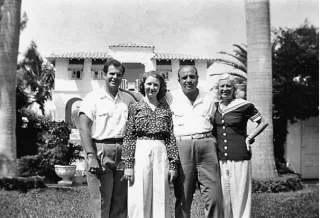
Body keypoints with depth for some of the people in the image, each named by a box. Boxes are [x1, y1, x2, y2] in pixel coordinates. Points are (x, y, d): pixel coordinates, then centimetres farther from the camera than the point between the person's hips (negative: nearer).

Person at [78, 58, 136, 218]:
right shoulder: (93, 98, 1)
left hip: (123, 153, 4)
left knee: (120, 203, 10)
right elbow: (84, 128, -7)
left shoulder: (128, 99, 14)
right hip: (100, 152, -4)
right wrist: (91, 156, -17)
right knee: (101, 203, -2)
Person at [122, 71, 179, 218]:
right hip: (141, 154, -2)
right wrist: (128, 164, -7)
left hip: (161, 154, 2)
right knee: (139, 199, 0)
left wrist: (173, 164, 1)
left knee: (161, 199, 5)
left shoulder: (166, 109, 10)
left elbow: (171, 138, 7)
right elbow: (129, 137, 0)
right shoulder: (135, 108, 5)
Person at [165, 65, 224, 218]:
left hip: (206, 145, 2)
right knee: (183, 197, 3)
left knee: (214, 195, -1)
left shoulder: (208, 99, 16)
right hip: (182, 146, -2)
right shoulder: (171, 98, 7)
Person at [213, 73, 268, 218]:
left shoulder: (244, 105, -3)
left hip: (239, 158, -4)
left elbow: (263, 123, 4)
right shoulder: (215, 106, 9)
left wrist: (249, 138, -4)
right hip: (220, 158, 4)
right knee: (222, 196, 9)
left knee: (240, 195, 1)